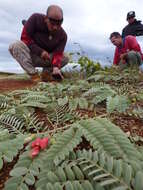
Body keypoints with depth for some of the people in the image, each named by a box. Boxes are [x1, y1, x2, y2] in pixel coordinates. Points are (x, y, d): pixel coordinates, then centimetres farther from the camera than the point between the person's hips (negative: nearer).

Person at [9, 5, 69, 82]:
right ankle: (34, 75, -28)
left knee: (65, 58, -16)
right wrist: (40, 51, -24)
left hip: (46, 59, 2)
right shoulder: (35, 18, -16)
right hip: (29, 55, -1)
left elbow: (58, 53, -18)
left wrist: (56, 67, -39)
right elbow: (25, 37, -15)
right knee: (15, 46, -31)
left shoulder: (62, 35, -11)